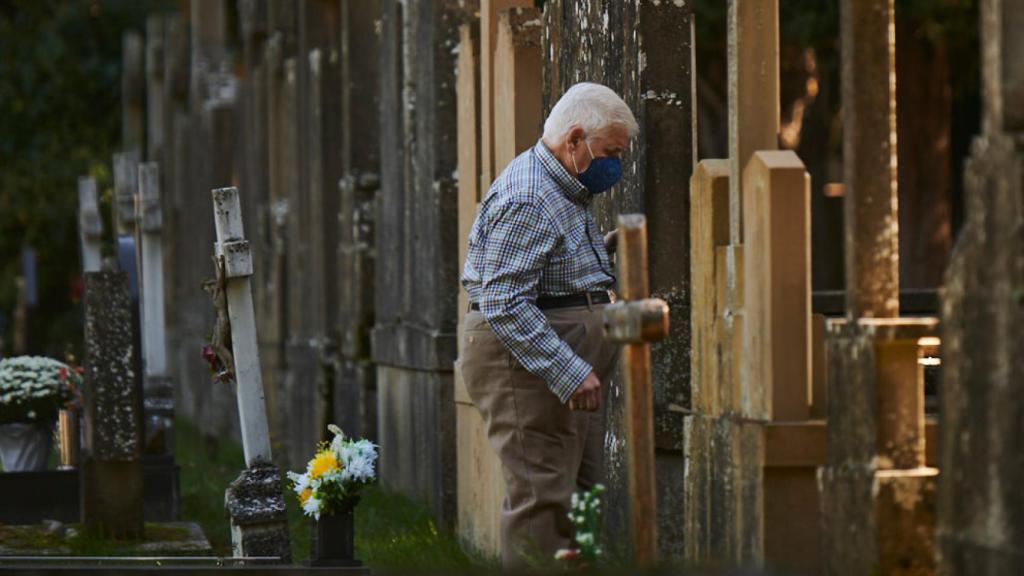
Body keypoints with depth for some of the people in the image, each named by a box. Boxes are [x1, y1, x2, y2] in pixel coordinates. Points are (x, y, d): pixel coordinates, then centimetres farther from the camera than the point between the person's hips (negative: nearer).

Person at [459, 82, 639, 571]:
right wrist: (569, 373, -25)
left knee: (583, 491, 9)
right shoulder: (525, 200, -17)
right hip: (527, 365, -11)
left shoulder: (564, 191, 17)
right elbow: (504, 304, -23)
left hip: (568, 369, 11)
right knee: (542, 498, -12)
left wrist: (601, 252, 14)